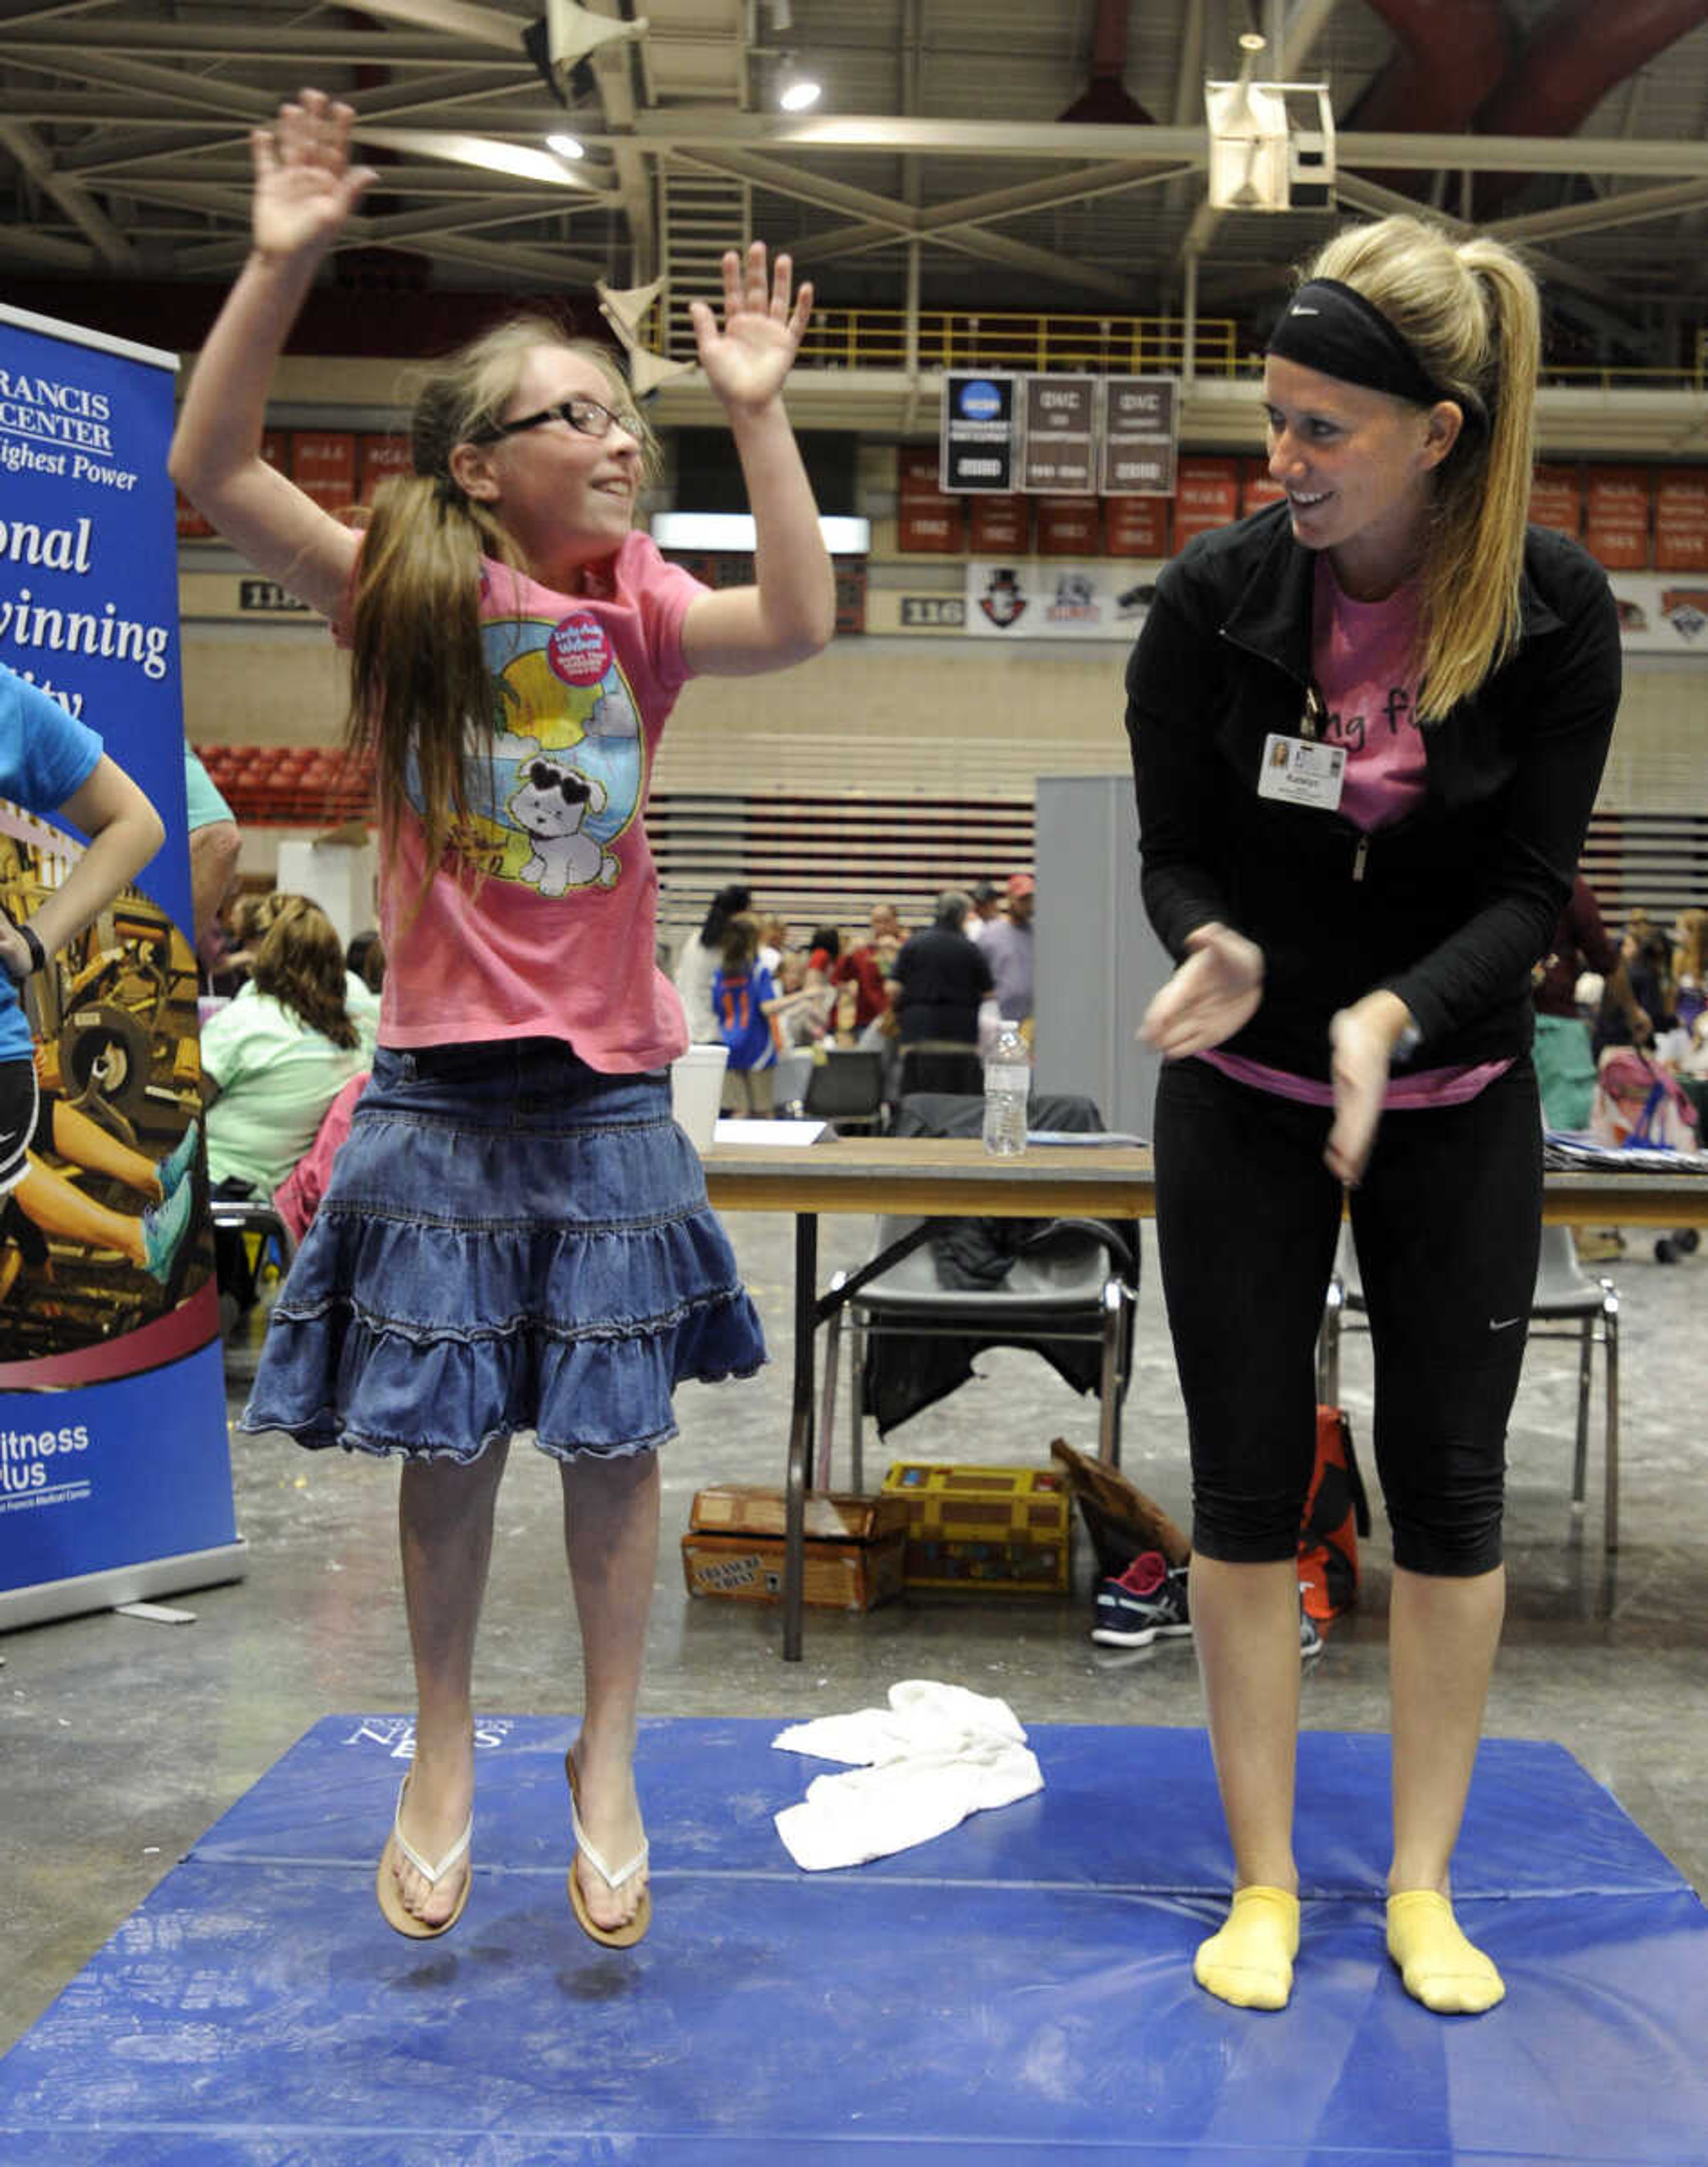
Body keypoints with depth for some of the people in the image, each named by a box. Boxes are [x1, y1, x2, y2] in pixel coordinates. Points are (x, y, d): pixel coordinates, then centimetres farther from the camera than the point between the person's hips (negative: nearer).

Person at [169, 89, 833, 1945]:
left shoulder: (636, 611, 2)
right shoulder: (408, 600, -1)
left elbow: (799, 624, -15)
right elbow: (210, 471, -12)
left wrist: (757, 410, -16)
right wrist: (280, 261, -19)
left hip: (607, 1097, 1)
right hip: (439, 1093, -1)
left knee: (613, 1442, 8)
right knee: (446, 1444, 8)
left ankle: (607, 1760, 25)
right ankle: (442, 1763, 28)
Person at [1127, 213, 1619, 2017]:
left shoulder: (1554, 609, -11)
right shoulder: (1215, 596, -11)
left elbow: (1533, 885, -10)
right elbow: (1174, 848, -5)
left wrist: (1391, 1014, -28)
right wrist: (1220, 952, -28)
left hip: (1454, 1106, 1)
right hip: (1246, 1104, 0)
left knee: (1449, 1482, 7)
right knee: (1247, 1481, 3)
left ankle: (1422, 1887, 24)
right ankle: (1262, 1885, 20)